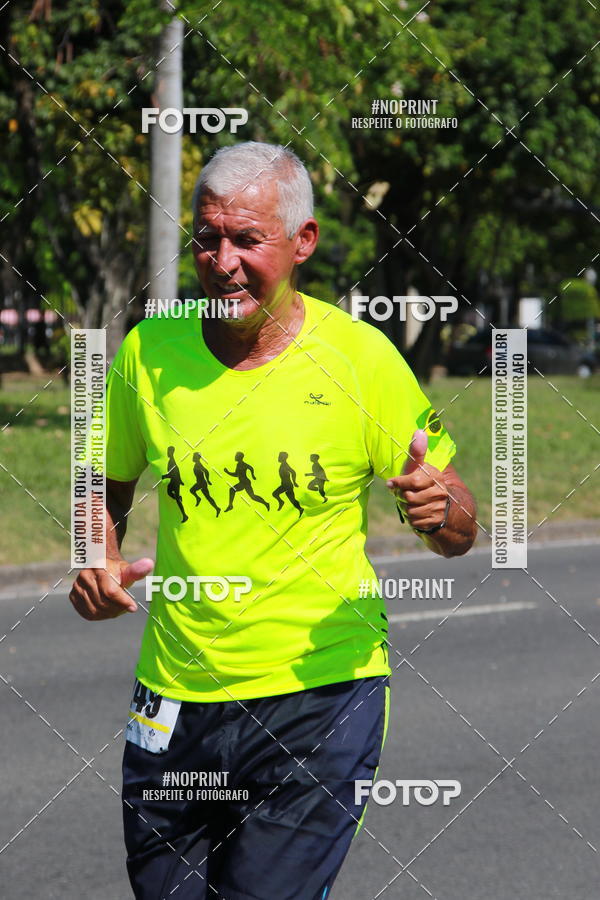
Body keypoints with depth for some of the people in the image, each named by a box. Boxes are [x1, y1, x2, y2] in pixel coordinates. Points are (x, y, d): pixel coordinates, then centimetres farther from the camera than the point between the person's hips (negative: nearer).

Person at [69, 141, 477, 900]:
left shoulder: (362, 358, -7)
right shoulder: (148, 352, 0)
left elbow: (458, 535, -1)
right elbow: (109, 485, 17)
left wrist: (438, 508, -24)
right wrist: (98, 559, -4)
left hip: (321, 692, -3)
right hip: (172, 699, 3)